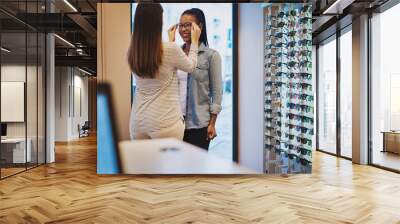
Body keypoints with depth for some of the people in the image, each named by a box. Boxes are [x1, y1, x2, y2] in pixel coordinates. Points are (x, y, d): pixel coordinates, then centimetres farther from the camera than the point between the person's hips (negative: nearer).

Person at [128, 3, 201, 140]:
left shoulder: (133, 52, -1)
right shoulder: (170, 49, -17)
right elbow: (190, 67, 4)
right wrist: (194, 41, 17)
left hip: (137, 120, 6)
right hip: (164, 122, -5)